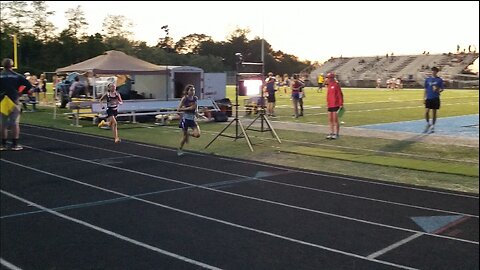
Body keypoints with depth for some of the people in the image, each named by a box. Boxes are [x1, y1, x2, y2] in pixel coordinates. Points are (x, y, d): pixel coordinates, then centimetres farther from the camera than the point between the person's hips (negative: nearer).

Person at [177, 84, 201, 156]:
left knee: (197, 134, -12)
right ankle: (180, 149, 26)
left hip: (193, 119, 4)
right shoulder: (184, 98, -10)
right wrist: (188, 108, -19)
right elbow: (178, 109, -13)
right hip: (186, 118, -4)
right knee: (185, 135, 4)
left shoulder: (195, 98, 2)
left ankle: (188, 134, 22)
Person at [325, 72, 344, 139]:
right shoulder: (329, 86, 13)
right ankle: (332, 133, 19)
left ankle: (337, 134, 5)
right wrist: (327, 105, 19)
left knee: (335, 120, -3)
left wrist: (341, 104, -14)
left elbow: (340, 95, -12)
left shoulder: (336, 85, -11)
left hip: (335, 105, -8)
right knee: (330, 120, 10)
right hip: (330, 105, 8)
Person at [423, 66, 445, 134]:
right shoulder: (427, 79, 7)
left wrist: (438, 90, -18)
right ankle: (428, 124, 16)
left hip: (435, 98, -1)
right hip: (428, 98, 2)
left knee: (434, 112, 4)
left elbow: (442, 89, 4)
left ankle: (432, 126, 14)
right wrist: (424, 98, 6)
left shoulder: (439, 80, 1)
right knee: (426, 112, -7)